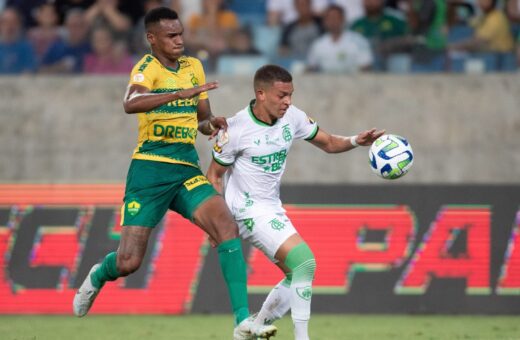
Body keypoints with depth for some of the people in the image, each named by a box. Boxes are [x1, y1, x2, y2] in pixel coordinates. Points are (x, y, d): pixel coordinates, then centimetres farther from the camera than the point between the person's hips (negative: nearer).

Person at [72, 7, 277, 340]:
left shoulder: (194, 66, 11)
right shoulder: (148, 67, -9)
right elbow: (131, 103, -31)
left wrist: (212, 123, -4)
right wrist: (181, 94, -41)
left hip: (187, 169, 5)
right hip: (150, 169, -5)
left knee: (228, 226, -20)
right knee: (128, 263, -6)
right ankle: (97, 277, 34)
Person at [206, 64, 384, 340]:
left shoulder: (292, 117, -2)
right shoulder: (236, 129, -18)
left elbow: (327, 143, 9)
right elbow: (214, 175, -8)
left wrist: (355, 141, -12)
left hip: (272, 209, 8)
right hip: (248, 210, -8)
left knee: (298, 276, 9)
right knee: (304, 260, -20)